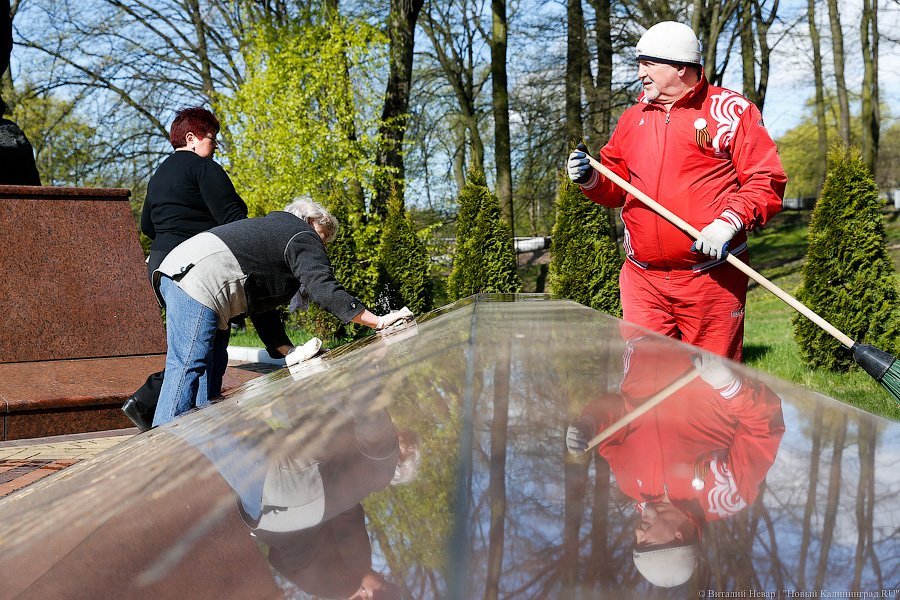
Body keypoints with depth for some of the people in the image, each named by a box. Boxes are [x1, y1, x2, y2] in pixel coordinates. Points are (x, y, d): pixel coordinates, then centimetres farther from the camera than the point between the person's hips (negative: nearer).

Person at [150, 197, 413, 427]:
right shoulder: (304, 238, 5)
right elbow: (324, 289, -12)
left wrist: (289, 352, 20)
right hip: (197, 282, -11)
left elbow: (261, 305, 28)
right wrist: (379, 322, -11)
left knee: (213, 363, 14)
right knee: (188, 366, -14)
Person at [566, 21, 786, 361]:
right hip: (642, 280, 4)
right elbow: (617, 185, 21)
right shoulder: (633, 118, 15)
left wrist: (729, 224, -19)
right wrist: (591, 179, 0)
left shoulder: (731, 111, -1)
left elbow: (767, 181, -5)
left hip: (711, 277, -4)